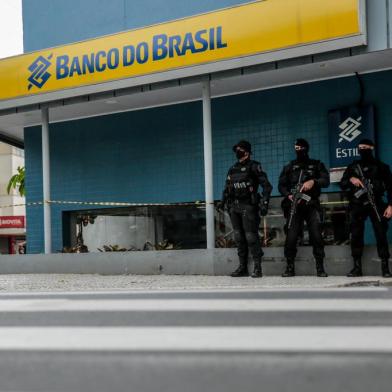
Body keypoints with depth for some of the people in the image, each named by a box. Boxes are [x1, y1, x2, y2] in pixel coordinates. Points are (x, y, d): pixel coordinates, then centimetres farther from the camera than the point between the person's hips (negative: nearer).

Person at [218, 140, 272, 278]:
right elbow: (227, 188, 24)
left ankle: (257, 268, -5)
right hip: (234, 207, 7)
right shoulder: (232, 169, 17)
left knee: (251, 236, -9)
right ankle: (243, 267, 14)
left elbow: (267, 185, -7)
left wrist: (264, 202, -16)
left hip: (248, 206, -7)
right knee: (239, 237, 8)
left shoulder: (253, 167, -3)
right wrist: (223, 201, 12)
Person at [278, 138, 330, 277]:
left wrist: (313, 182, -18)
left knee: (316, 235, -11)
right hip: (294, 205, 1)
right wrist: (289, 195, -9)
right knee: (291, 236, -8)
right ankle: (290, 267, 3)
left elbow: (326, 181, 2)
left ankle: (320, 268, -4)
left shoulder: (317, 165, 13)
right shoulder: (289, 167, 17)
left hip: (311, 205, -1)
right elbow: (281, 185, 11)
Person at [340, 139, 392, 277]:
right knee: (356, 235, -2)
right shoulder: (353, 167, 14)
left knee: (381, 234, -7)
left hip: (376, 204, -2)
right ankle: (357, 267, 3)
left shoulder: (381, 166, 8)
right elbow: (342, 184, 12)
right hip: (357, 205, 2)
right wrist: (350, 179, -9)